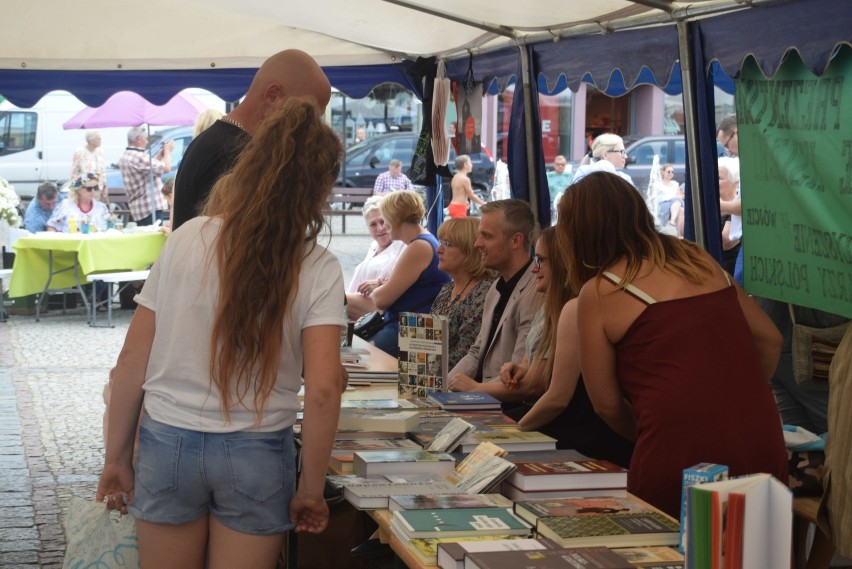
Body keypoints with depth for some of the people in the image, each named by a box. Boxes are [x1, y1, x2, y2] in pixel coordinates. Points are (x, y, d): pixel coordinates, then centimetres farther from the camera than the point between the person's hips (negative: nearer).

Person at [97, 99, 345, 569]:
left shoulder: (185, 240, -4)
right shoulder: (317, 270, -9)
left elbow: (132, 362, -2)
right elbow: (322, 391, -15)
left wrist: (116, 457, 8)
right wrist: (310, 490, -3)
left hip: (168, 442, 2)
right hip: (256, 456, -1)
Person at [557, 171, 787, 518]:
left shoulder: (597, 293, 1)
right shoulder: (697, 259, 16)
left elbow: (606, 403, 4)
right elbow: (769, 339, 21)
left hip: (680, 456, -5)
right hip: (764, 446, 5)